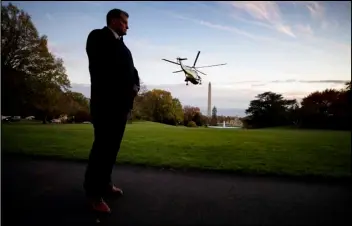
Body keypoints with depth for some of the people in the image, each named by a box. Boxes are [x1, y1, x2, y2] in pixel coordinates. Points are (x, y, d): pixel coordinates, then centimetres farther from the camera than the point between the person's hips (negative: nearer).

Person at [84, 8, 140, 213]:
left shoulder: (120, 44, 23)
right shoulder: (98, 37, 0)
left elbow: (130, 69, 14)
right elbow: (102, 69, -14)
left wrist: (135, 85, -7)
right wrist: (129, 87, -13)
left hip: (121, 103, 8)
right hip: (106, 102, -8)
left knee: (112, 146, 11)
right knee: (103, 146, -6)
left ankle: (105, 183, 23)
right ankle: (94, 193, 4)